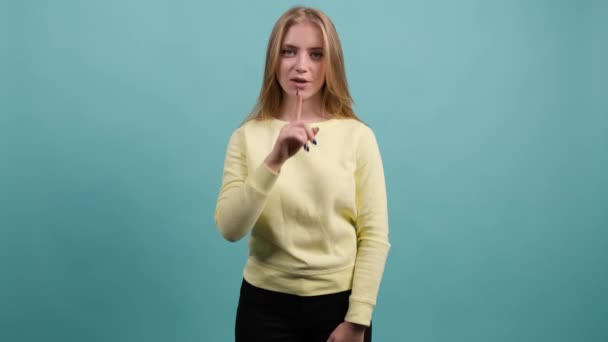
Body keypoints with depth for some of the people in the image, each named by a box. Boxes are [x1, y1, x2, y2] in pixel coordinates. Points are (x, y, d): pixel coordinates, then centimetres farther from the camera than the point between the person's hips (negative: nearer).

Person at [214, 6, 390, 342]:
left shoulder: (358, 136, -8)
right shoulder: (247, 136, -4)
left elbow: (375, 236, -5)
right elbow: (229, 228, -13)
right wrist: (274, 160, -23)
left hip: (338, 302, -1)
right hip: (266, 304, 1)